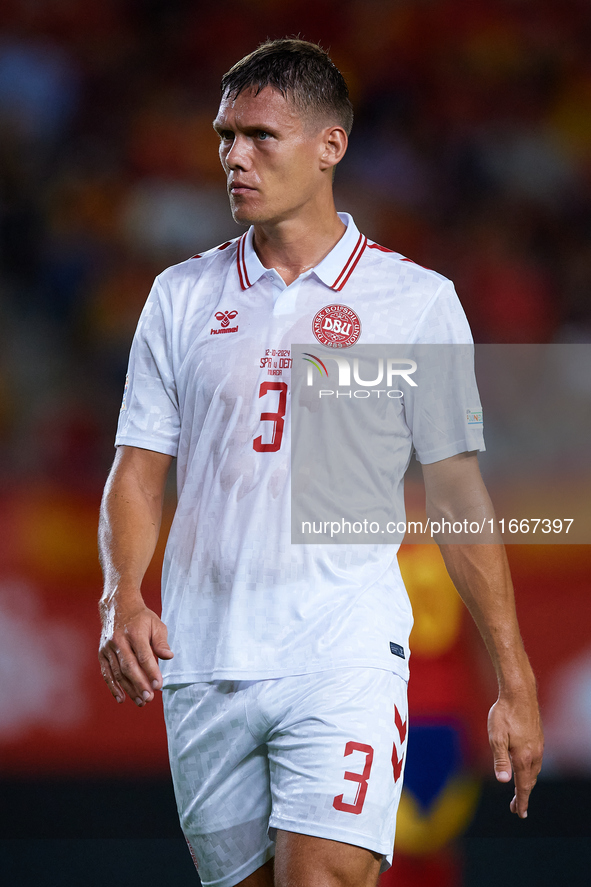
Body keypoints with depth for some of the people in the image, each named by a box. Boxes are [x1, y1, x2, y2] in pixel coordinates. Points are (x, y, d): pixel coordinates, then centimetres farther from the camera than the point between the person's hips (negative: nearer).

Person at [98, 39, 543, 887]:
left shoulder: (419, 300, 4)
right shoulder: (182, 297, 10)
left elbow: (459, 495, 6)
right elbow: (139, 470, 10)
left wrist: (514, 684, 4)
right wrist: (122, 598, -10)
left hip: (346, 661, -3)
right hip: (202, 669, 3)